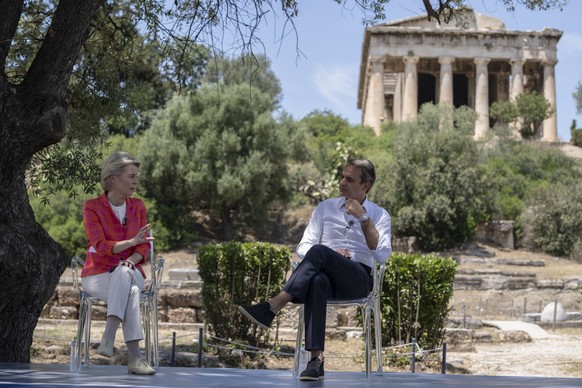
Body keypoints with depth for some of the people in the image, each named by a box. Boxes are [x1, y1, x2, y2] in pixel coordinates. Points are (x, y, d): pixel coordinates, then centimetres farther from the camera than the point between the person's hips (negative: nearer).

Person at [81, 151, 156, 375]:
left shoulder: (138, 206, 9)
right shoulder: (92, 207, -4)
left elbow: (144, 247, 3)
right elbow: (100, 246, -15)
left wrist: (132, 259, -20)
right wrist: (131, 241, -29)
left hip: (130, 272, 3)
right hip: (98, 275, -3)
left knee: (123, 273, -37)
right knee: (130, 293, -36)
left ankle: (108, 339, -46)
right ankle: (134, 358, -42)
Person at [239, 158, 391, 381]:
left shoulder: (379, 215, 13)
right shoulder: (325, 208, 20)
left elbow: (382, 255, -3)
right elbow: (303, 247, 11)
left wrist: (363, 218, -8)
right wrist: (330, 255, -9)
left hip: (359, 280, -2)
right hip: (326, 273, 2)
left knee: (319, 251, -34)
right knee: (318, 281, -40)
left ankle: (271, 308, -40)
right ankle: (316, 359, -49)